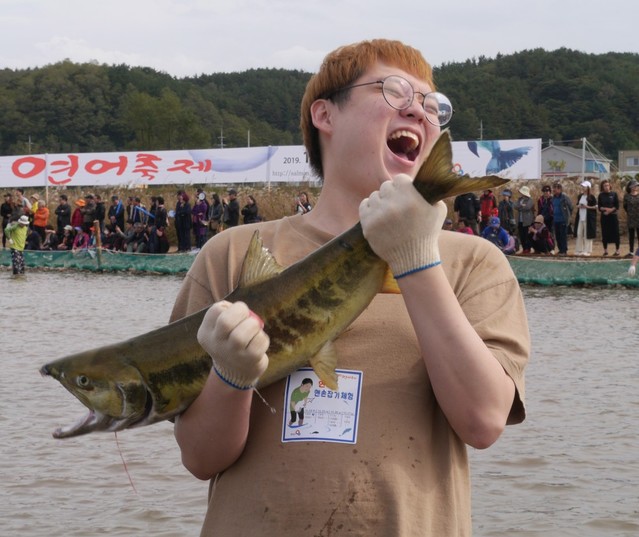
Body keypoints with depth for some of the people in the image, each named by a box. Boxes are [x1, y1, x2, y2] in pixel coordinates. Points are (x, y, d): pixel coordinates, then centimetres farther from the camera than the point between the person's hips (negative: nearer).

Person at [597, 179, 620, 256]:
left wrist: (610, 210, -14)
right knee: (605, 234, 5)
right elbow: (599, 207, 2)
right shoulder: (601, 195, 5)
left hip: (613, 216, -2)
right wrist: (606, 209, -15)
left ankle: (617, 250, 2)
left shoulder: (614, 194, 0)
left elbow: (617, 206, -2)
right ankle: (605, 250, 14)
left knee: (615, 234, -3)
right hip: (604, 216, 2)